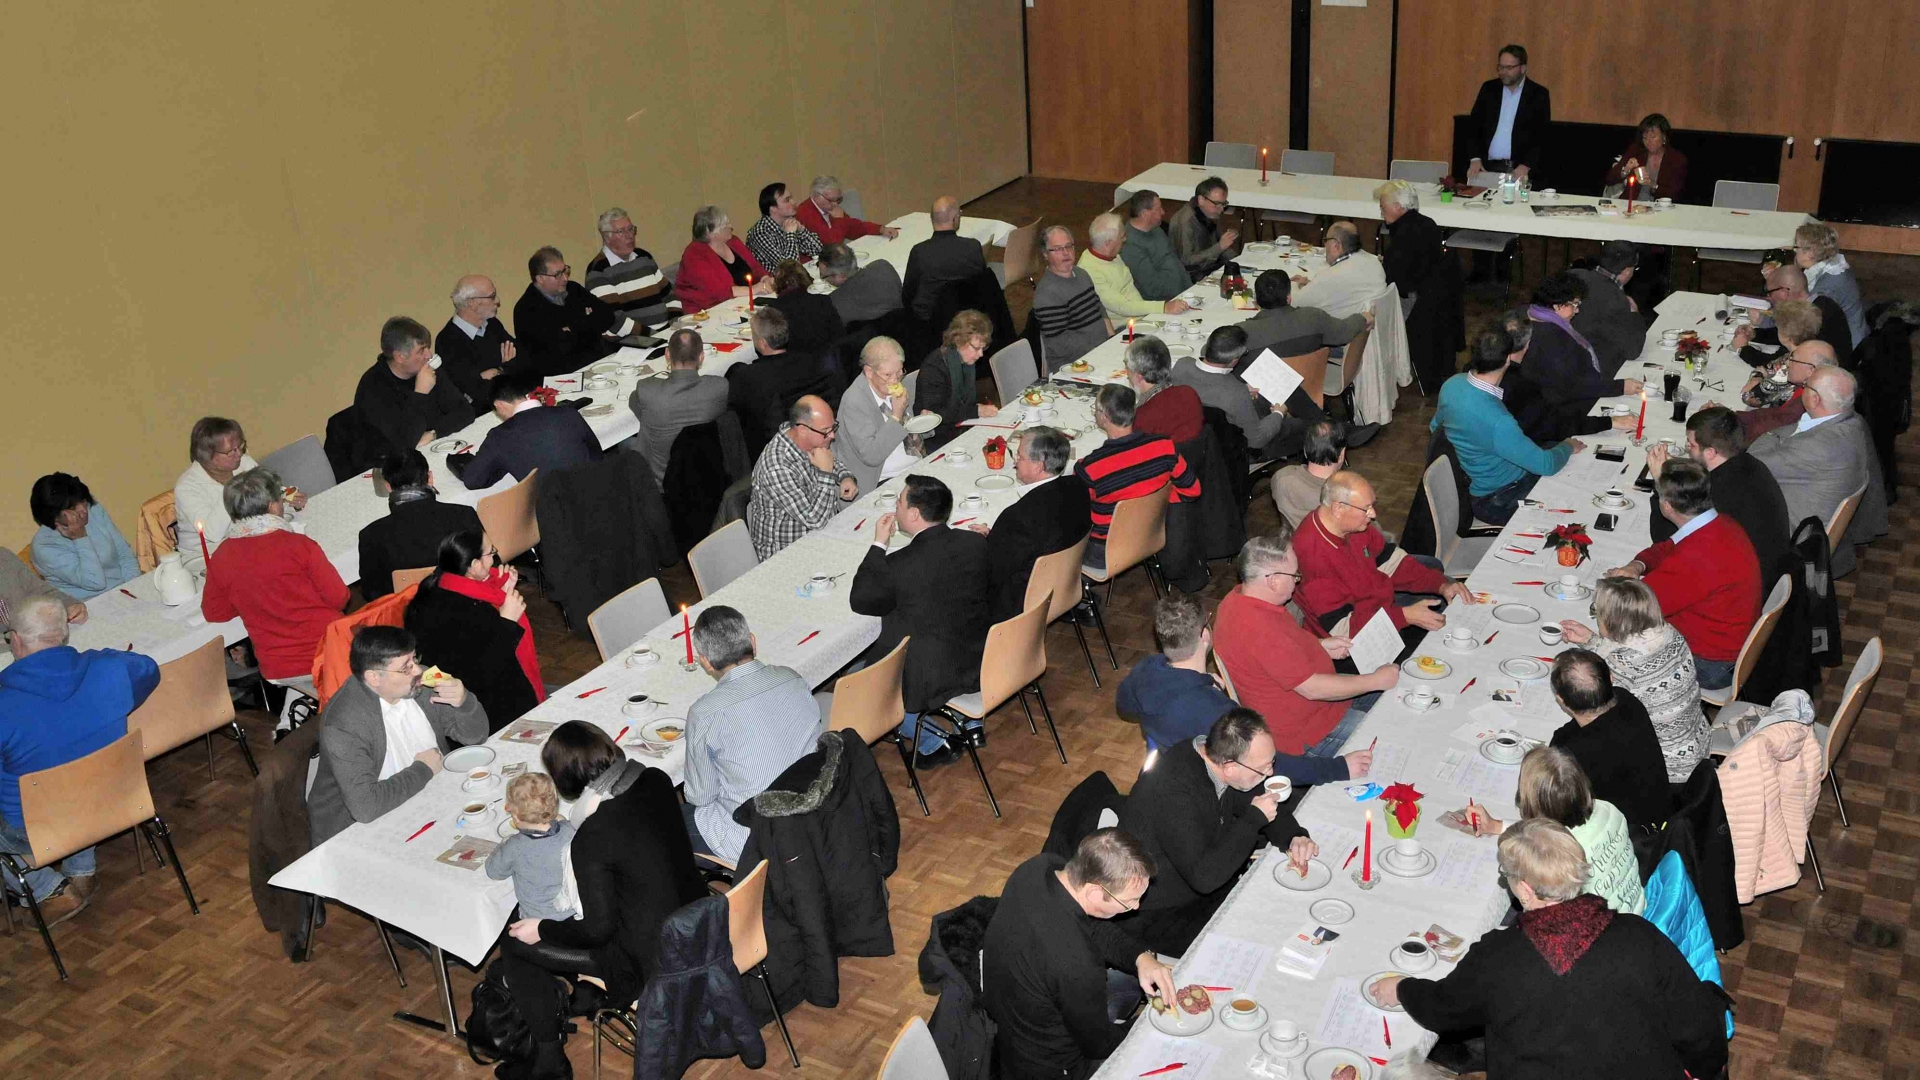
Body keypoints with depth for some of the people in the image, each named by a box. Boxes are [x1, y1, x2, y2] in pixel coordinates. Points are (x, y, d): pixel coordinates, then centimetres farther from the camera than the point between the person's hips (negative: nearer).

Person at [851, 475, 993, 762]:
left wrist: (878, 545, -3)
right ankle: (971, 724, 31)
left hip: (930, 681, -6)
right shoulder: (978, 544, -10)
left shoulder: (900, 564, -25)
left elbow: (859, 601, -8)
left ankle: (932, 742, 11)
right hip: (981, 665, 6)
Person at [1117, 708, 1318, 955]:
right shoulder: (1174, 790, -35)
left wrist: (1294, 837, -11)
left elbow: (1258, 802, 9)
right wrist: (1254, 819, -29)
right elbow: (1204, 876, -36)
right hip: (1161, 915, -9)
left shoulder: (1215, 756, -8)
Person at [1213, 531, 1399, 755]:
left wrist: (1320, 646, 6)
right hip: (1304, 736, -10)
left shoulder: (1240, 598, -4)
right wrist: (1376, 681, -17)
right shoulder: (1261, 631, -35)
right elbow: (1312, 688, -28)